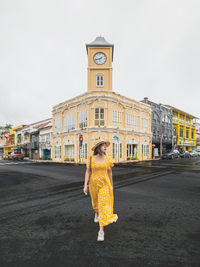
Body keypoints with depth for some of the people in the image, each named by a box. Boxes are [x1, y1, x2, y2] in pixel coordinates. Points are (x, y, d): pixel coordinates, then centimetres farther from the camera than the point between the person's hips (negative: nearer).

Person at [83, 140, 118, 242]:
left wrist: (111, 185, 11)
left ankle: (101, 231, 2)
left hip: (104, 184, -1)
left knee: (103, 206, -8)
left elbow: (109, 172, 6)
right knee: (95, 202, 24)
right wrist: (85, 185, -10)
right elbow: (87, 172, -4)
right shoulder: (91, 159, -7)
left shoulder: (107, 159, -4)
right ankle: (96, 212, 58)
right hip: (94, 184, 1)